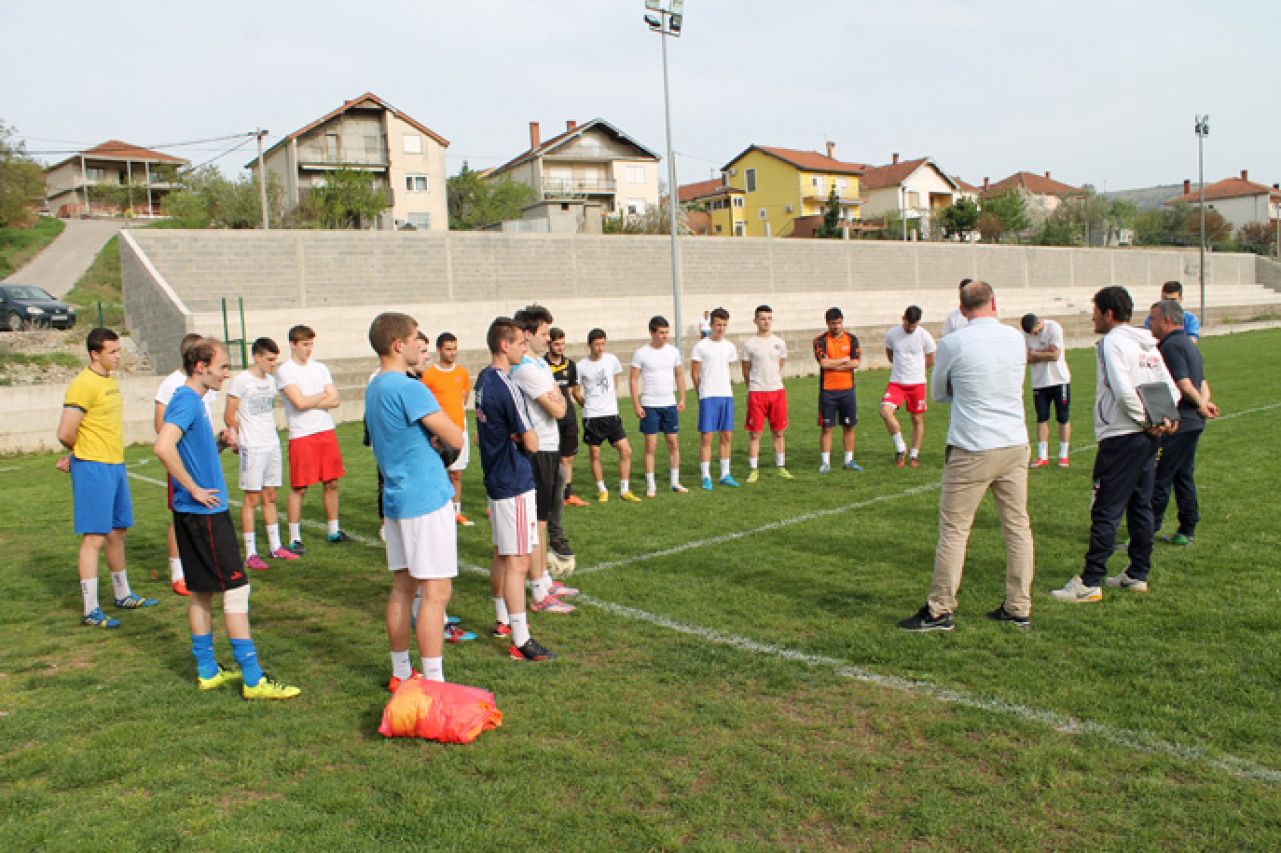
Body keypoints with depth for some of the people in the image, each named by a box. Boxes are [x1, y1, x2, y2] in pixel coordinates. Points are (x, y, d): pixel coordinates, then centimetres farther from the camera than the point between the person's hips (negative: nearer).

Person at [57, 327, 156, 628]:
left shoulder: (110, 380, 13)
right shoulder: (83, 384, -15)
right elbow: (65, 434, -19)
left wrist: (75, 454, 9)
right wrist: (80, 453, 1)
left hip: (116, 465, 9)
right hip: (93, 468, -9)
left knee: (118, 532, 17)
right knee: (95, 537, -6)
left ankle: (123, 595, 30)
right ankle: (90, 611, -1)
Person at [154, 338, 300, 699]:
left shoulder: (191, 401, 14)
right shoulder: (186, 401, -16)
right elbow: (163, 448, -31)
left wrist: (220, 442, 3)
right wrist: (194, 489, -22)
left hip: (197, 512, 10)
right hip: (204, 513, -10)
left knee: (201, 592, 14)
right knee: (235, 589, -7)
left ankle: (208, 670, 24)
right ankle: (253, 679, -3)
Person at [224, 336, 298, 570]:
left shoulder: (271, 380, 11)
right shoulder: (241, 380, -10)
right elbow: (229, 416, -7)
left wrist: (271, 434, 11)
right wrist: (242, 438, -1)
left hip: (272, 445, 7)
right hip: (252, 448, -7)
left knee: (270, 497, 13)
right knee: (252, 499, -3)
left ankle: (275, 547, 21)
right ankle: (250, 554, 2)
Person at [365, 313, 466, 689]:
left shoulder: (373, 389, 13)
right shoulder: (410, 389, -16)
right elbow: (456, 439, -16)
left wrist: (432, 435, 1)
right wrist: (442, 432, 5)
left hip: (396, 499, 9)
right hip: (426, 499, -9)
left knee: (402, 587, 15)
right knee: (436, 591, -5)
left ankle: (401, 673, 24)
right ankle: (434, 684, -2)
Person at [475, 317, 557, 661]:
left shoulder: (483, 380, 8)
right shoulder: (507, 387, -20)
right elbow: (531, 443, -17)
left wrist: (513, 435, 2)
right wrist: (523, 436, 2)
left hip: (495, 480, 10)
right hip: (515, 484, -10)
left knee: (501, 555, 20)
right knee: (517, 561, -6)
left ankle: (503, 620, 33)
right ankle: (521, 641, -2)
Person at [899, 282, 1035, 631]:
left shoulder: (952, 343, -9)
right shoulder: (1016, 338, 4)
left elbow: (937, 393, 6)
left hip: (971, 451, -5)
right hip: (1015, 445, 5)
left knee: (953, 530, 1)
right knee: (1018, 526, 11)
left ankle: (940, 610, 7)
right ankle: (1019, 608, 18)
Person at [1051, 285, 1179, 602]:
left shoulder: (1112, 342, -12)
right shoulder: (1149, 345, 15)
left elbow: (1124, 391, -23)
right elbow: (1172, 390, 14)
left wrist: (1144, 420, -11)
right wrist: (1163, 420, 2)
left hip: (1120, 438, -9)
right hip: (1147, 438, 9)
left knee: (1105, 511, -6)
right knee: (1141, 506, 15)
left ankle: (1090, 582, -3)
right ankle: (1138, 574, 23)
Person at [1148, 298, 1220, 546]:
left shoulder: (1171, 346, -16)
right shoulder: (1189, 344, 17)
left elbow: (1184, 385, -21)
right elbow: (1202, 383, 17)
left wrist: (1201, 405, -6)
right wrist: (1204, 403, 0)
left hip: (1176, 425, -10)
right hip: (1192, 423, 10)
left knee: (1158, 479, -5)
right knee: (1184, 476, 15)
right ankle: (1187, 532, 22)